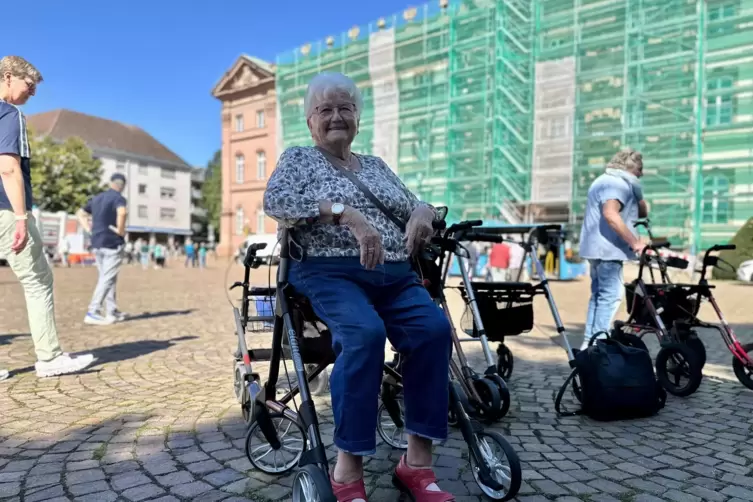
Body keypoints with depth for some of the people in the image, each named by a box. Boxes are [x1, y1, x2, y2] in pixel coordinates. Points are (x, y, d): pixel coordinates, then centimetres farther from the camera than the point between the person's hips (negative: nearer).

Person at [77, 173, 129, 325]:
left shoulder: (96, 198, 16)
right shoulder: (119, 198, -7)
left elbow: (80, 213, 20)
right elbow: (122, 212, -29)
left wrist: (89, 229, 12)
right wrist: (120, 230, -18)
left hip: (96, 243, 7)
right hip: (112, 243, -7)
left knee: (105, 277, 14)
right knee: (107, 279, -5)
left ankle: (112, 312, 18)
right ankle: (92, 312, -9)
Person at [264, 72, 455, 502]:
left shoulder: (376, 165, 26)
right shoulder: (299, 158, 12)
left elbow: (414, 204, 24)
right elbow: (275, 200, -9)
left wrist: (423, 212, -3)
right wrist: (345, 213, -21)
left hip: (395, 275, 5)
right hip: (331, 273, -4)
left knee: (435, 328, -24)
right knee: (366, 333, -35)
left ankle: (418, 459, -16)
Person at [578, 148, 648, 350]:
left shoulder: (603, 180, 20)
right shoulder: (620, 183, -13)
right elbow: (610, 214, -28)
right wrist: (634, 242, -25)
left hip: (597, 247, 11)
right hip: (608, 248, -11)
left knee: (599, 294, 13)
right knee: (611, 296, -9)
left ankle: (589, 341, 17)